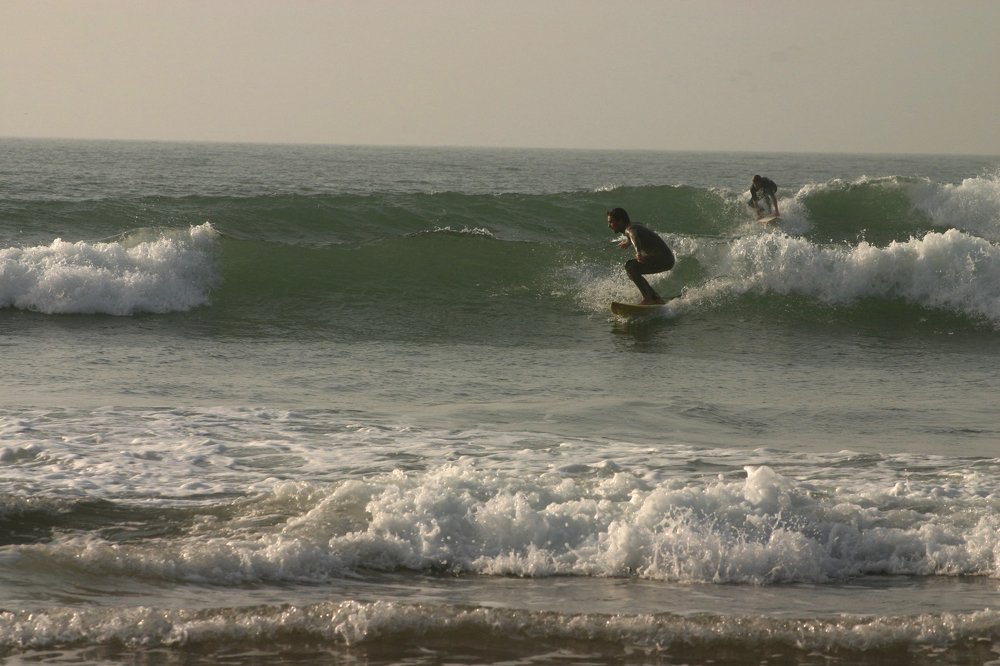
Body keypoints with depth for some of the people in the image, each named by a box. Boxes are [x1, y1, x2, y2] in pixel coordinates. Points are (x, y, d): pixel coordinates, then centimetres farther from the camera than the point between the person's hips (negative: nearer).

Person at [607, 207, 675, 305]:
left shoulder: (630, 230, -16)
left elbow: (634, 237, -41)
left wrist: (638, 252, -63)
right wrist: (627, 242, 63)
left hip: (664, 259, -10)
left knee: (631, 266, -25)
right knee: (632, 272, 22)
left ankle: (647, 299, -27)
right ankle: (656, 299, 24)